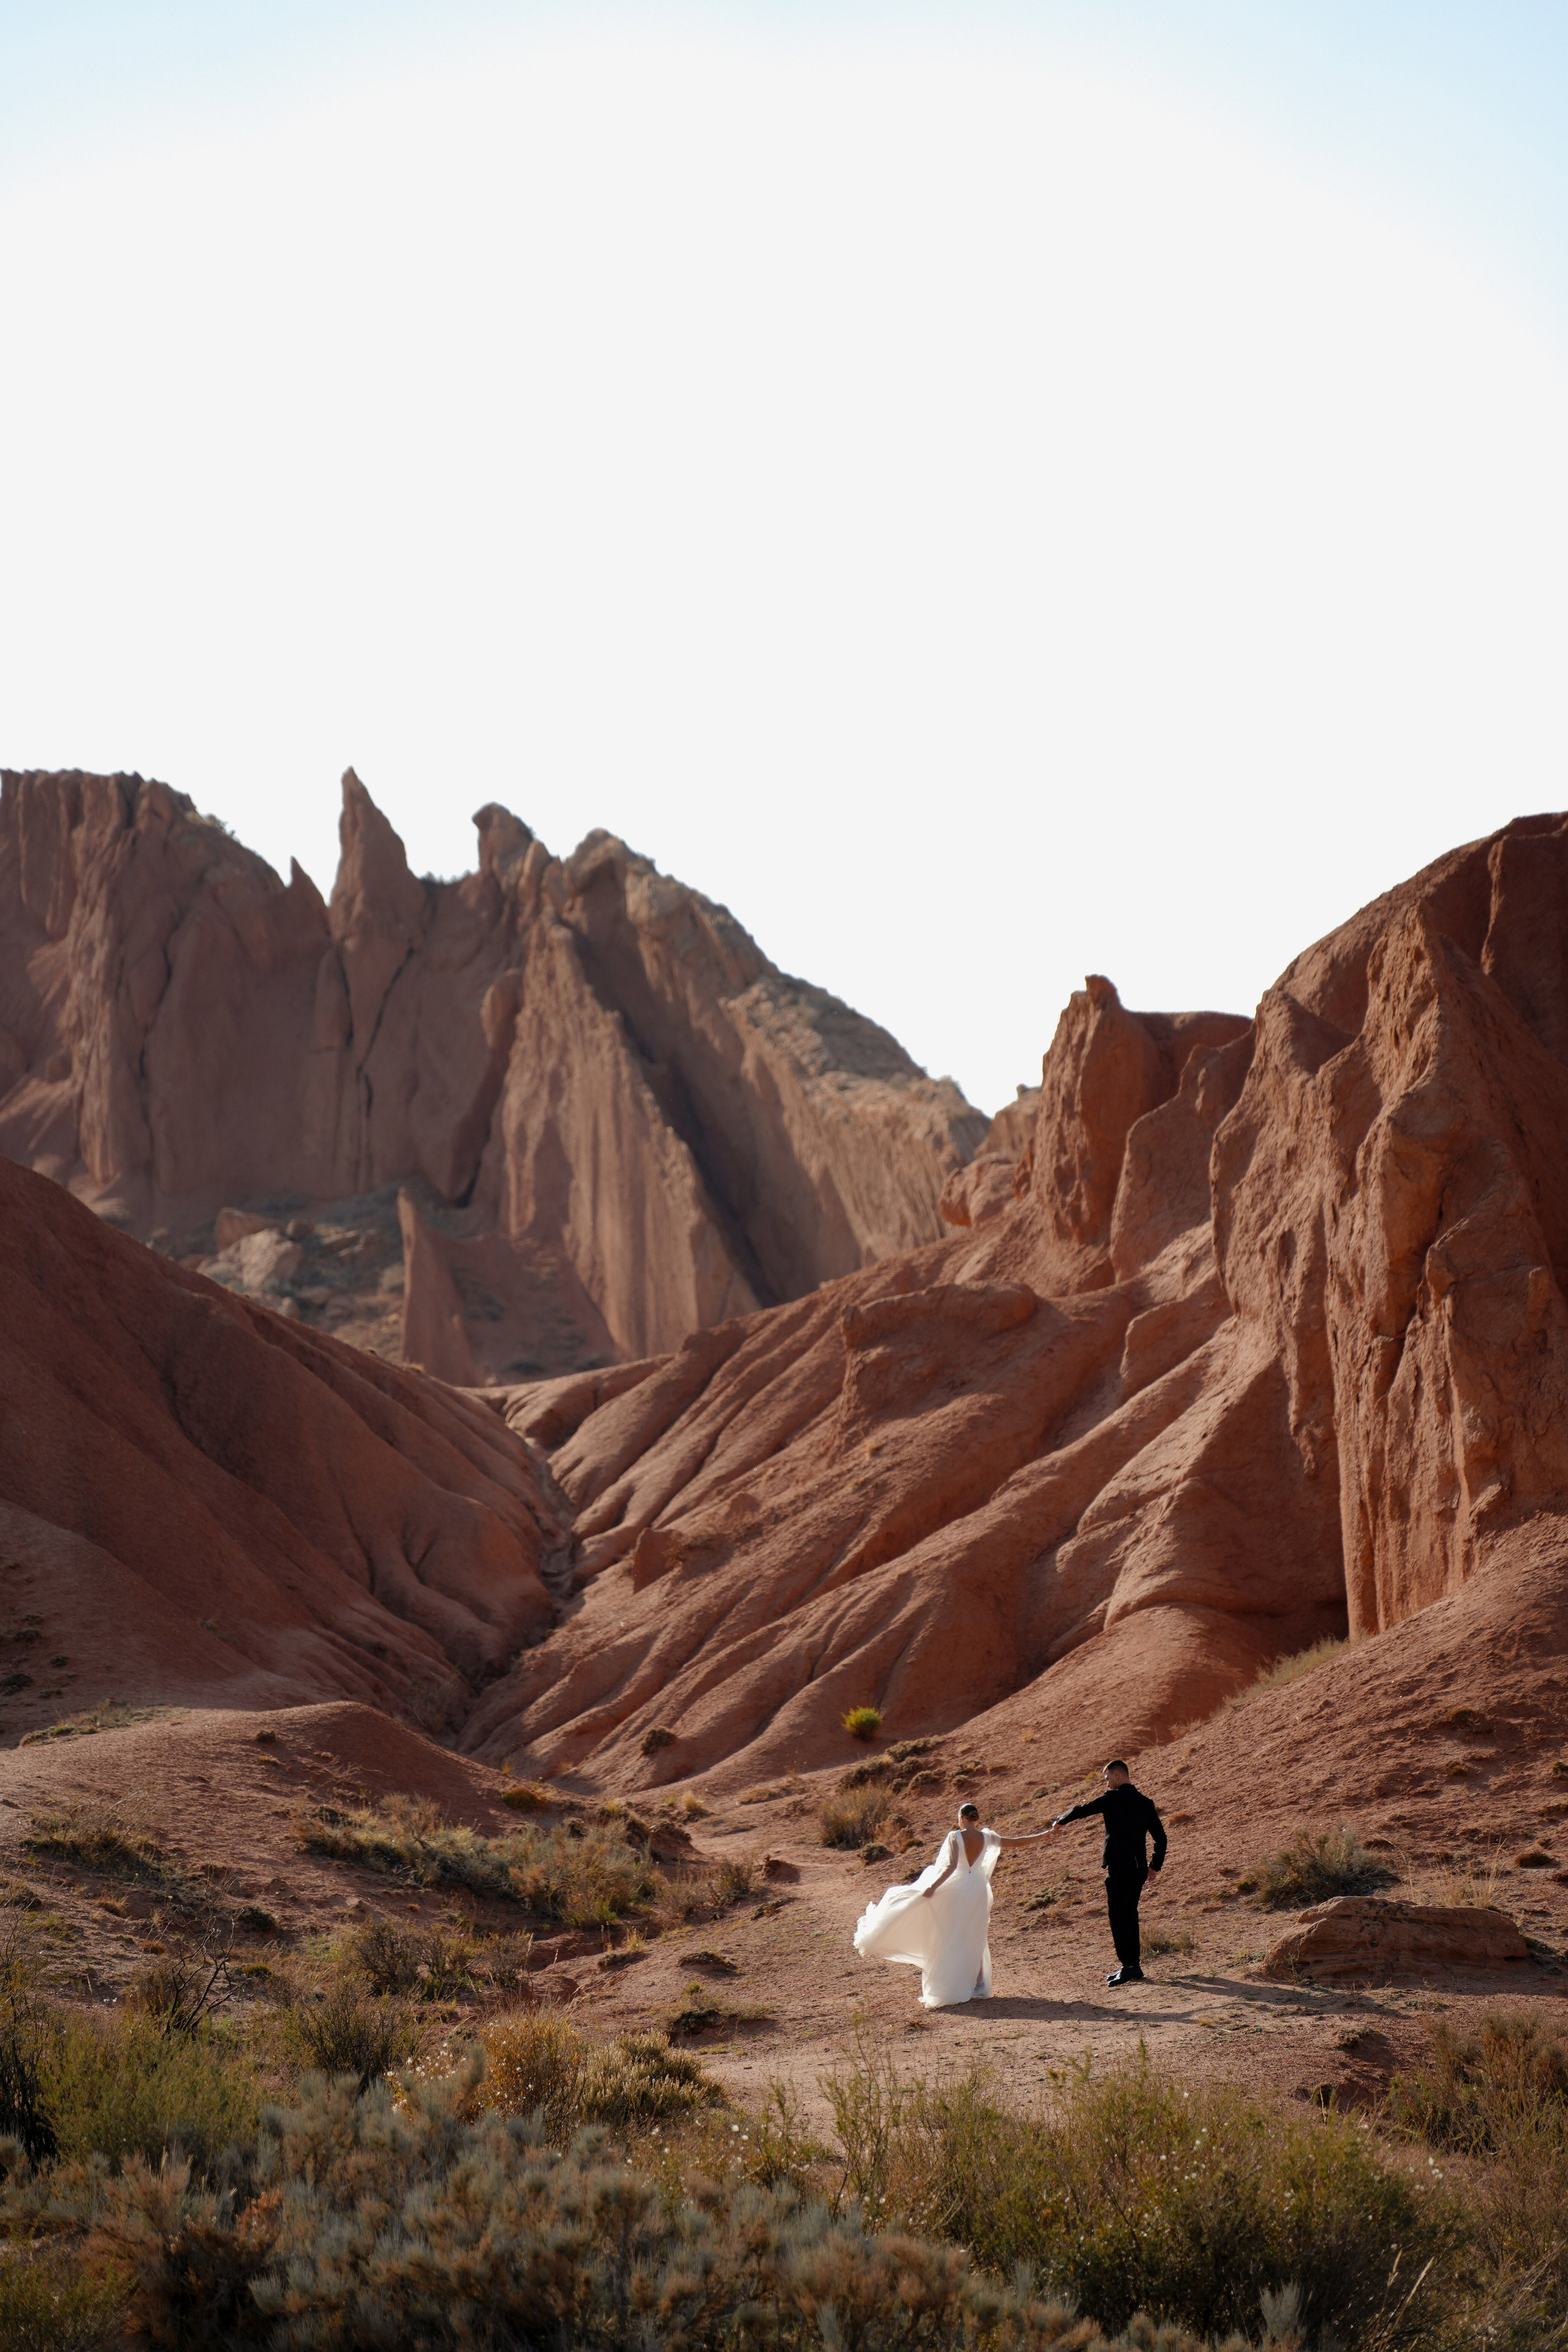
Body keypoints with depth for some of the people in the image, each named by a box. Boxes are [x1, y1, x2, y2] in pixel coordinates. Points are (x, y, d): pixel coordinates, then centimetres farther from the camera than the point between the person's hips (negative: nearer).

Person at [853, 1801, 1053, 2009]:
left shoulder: (955, 1837, -12)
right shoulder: (986, 1837, 0)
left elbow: (951, 1866, -21)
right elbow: (1016, 1842, 8)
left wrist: (933, 1887, -19)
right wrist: (1041, 1836, 21)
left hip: (957, 1889, -4)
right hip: (979, 1890, 4)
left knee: (953, 1939, 4)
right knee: (975, 1940, 14)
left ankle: (949, 1987, 2)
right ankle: (977, 1986, 15)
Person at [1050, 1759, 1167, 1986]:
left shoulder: (1112, 1799, -8)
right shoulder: (1146, 1803, 12)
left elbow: (1081, 1811, -4)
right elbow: (1161, 1838, 14)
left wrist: (1059, 1821, 15)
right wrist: (1156, 1866, 23)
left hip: (1118, 1867, -7)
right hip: (1139, 1869, 7)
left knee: (1118, 1916, -3)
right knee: (1130, 1915, 16)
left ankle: (1129, 1965, -8)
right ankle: (1133, 1966, 19)